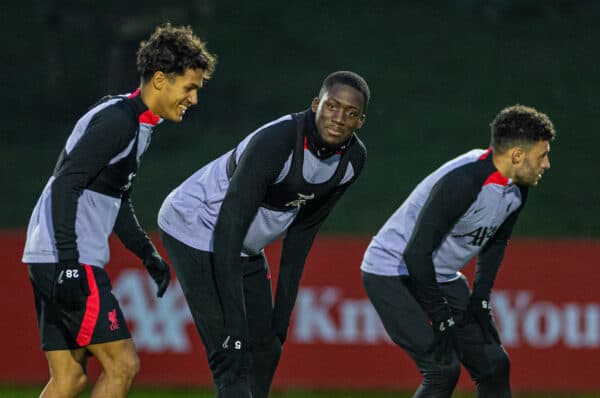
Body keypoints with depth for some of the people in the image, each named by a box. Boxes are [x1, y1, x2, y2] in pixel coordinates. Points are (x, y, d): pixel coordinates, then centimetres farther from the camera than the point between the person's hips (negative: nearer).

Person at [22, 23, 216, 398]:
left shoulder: (138, 124, 18)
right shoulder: (117, 120, -14)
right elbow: (65, 185, -21)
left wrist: (147, 253, 18)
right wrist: (69, 264, -25)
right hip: (64, 259, -10)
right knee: (123, 364, -9)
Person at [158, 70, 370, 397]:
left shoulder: (353, 159, -8)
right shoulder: (274, 141, -32)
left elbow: (302, 231, 5)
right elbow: (229, 229, -32)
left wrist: (282, 313, 5)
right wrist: (234, 323, -34)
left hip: (246, 248, 9)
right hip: (197, 232, -9)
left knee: (264, 351, 9)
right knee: (232, 356, -17)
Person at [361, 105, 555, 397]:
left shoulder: (516, 189, -3)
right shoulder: (462, 182, -31)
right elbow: (416, 253, -30)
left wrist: (480, 299, 6)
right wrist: (441, 319, -24)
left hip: (443, 277, 9)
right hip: (393, 272, -9)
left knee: (493, 364, 4)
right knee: (443, 368, -19)